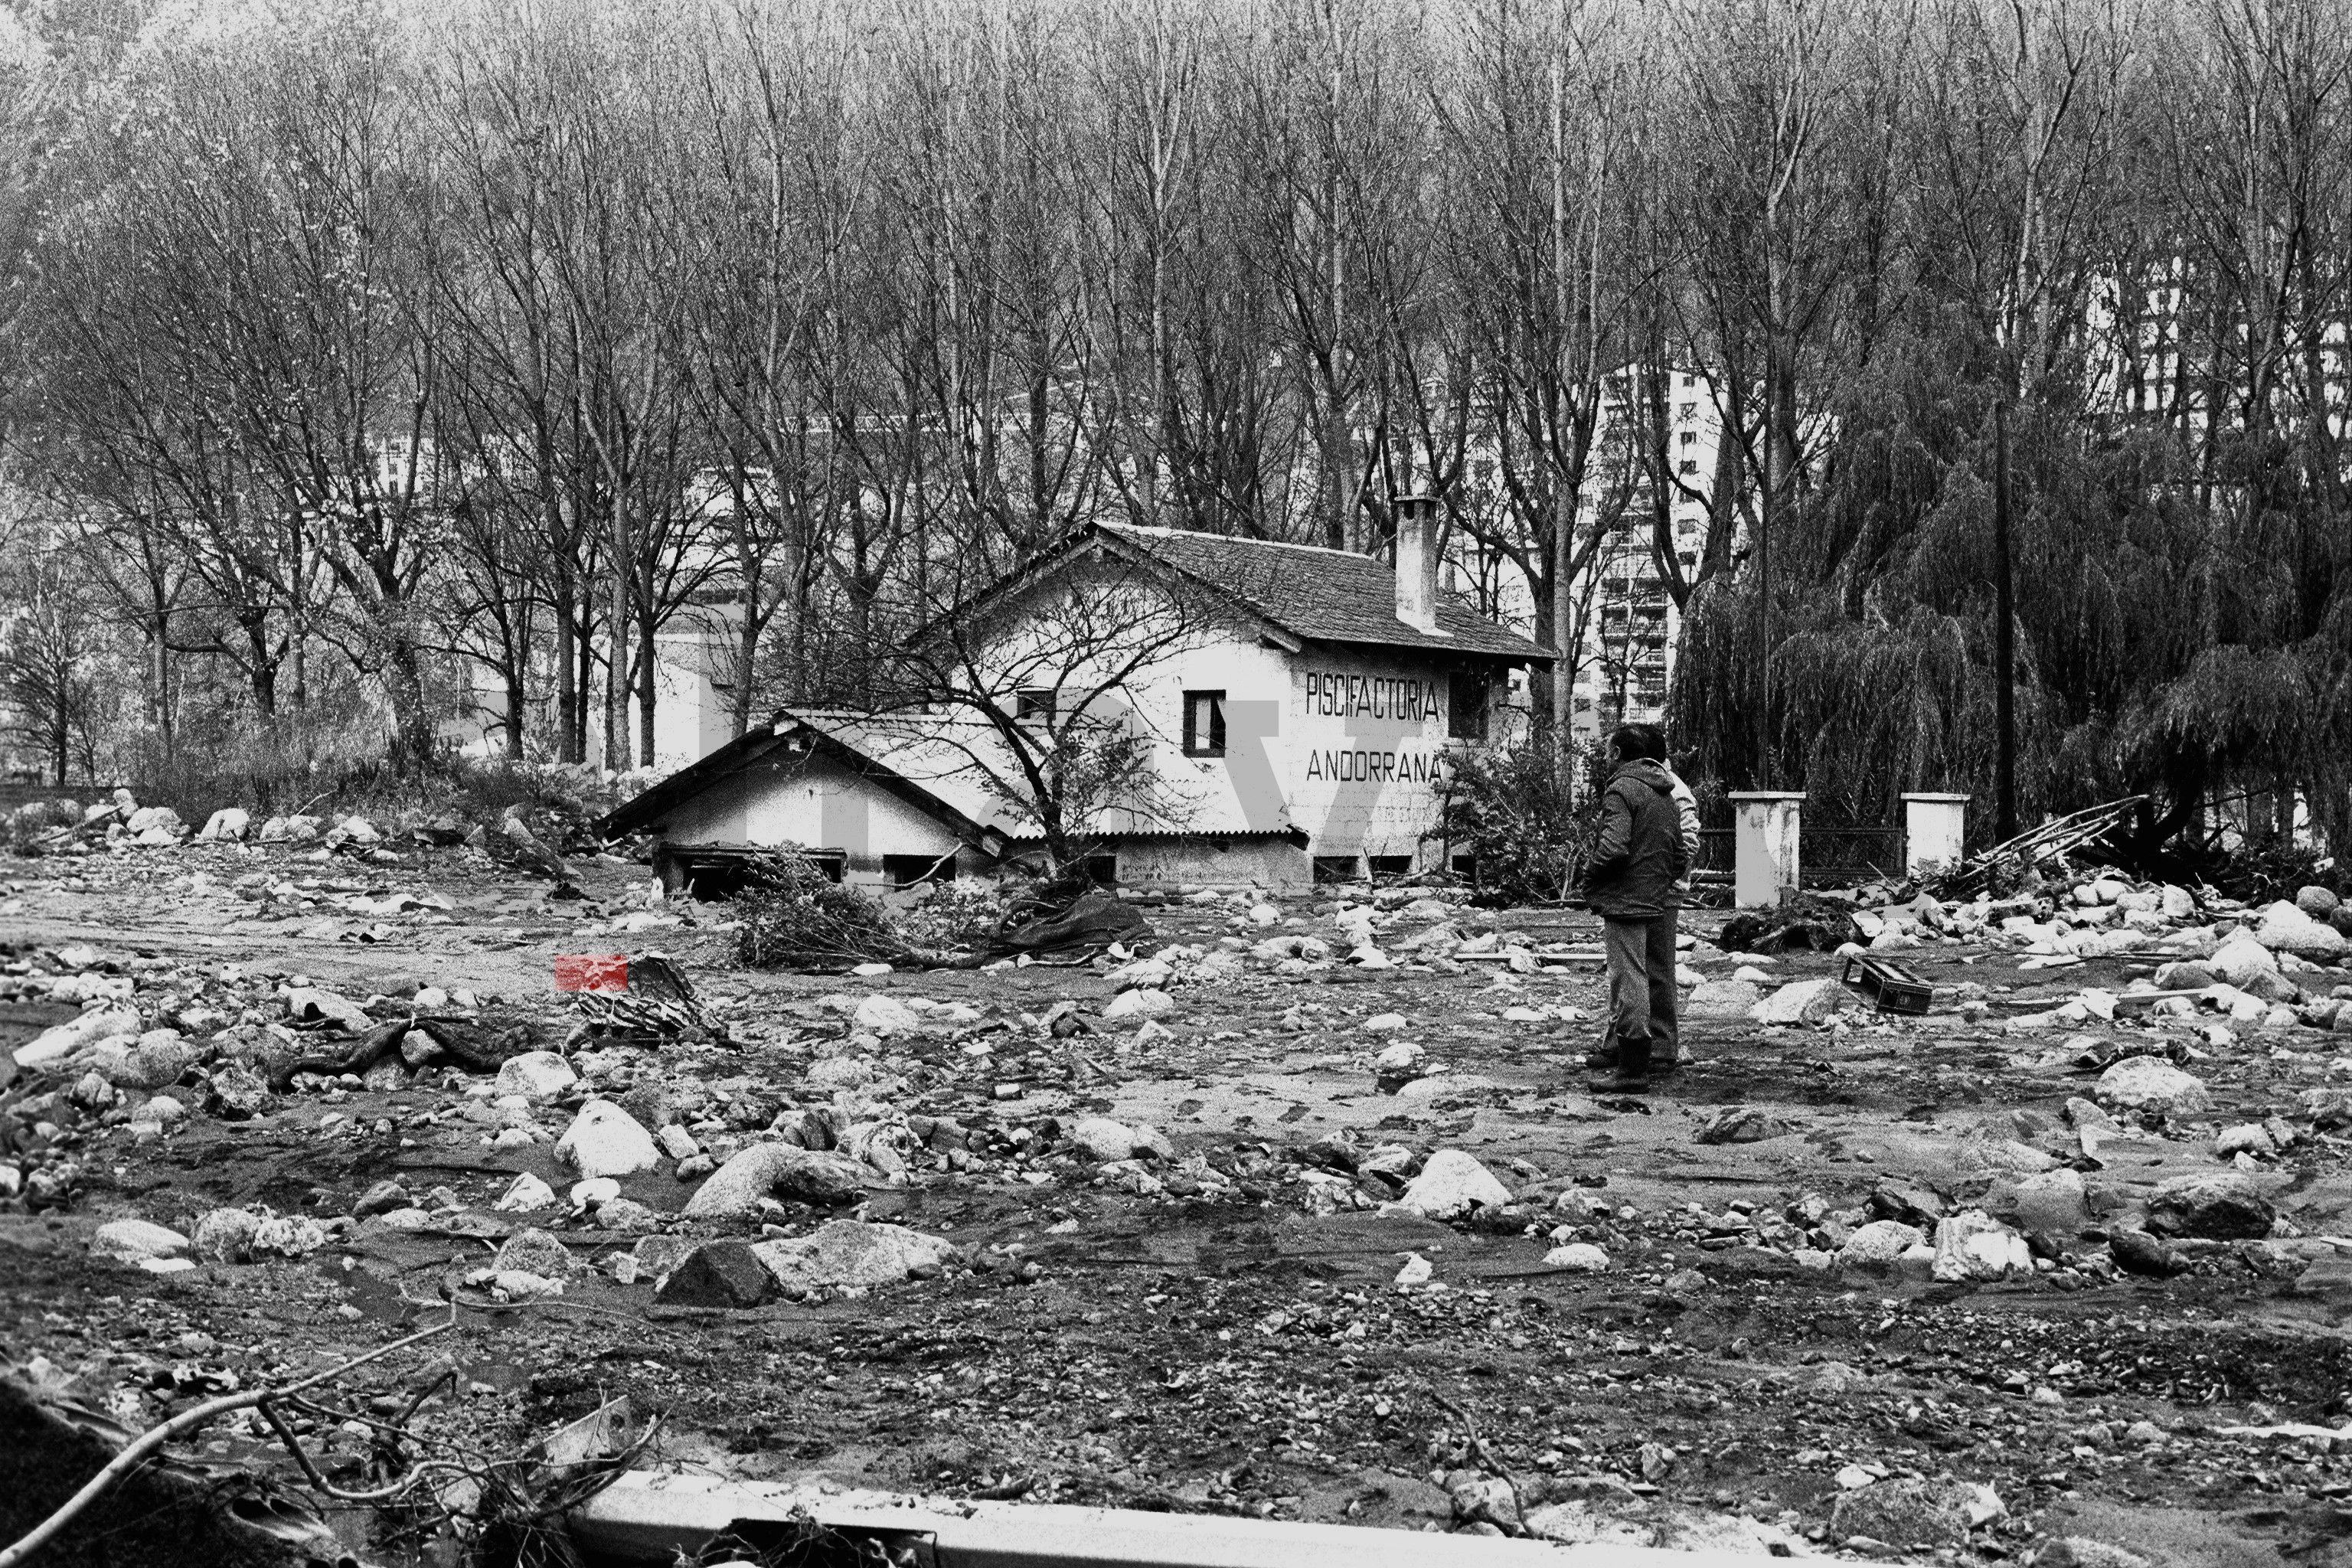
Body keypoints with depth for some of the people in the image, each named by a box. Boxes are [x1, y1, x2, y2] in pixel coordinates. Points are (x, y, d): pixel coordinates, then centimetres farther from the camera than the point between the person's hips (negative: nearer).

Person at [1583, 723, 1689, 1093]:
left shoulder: (1622, 789, -11)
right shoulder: (1666, 795, 16)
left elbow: (1613, 848, -22)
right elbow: (1682, 856, 16)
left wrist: (1590, 881, -7)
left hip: (1625, 900, -8)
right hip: (1660, 901, 8)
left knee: (1628, 983, -8)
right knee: (1657, 982, 13)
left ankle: (1632, 1071, -9)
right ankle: (1660, 1057, 19)